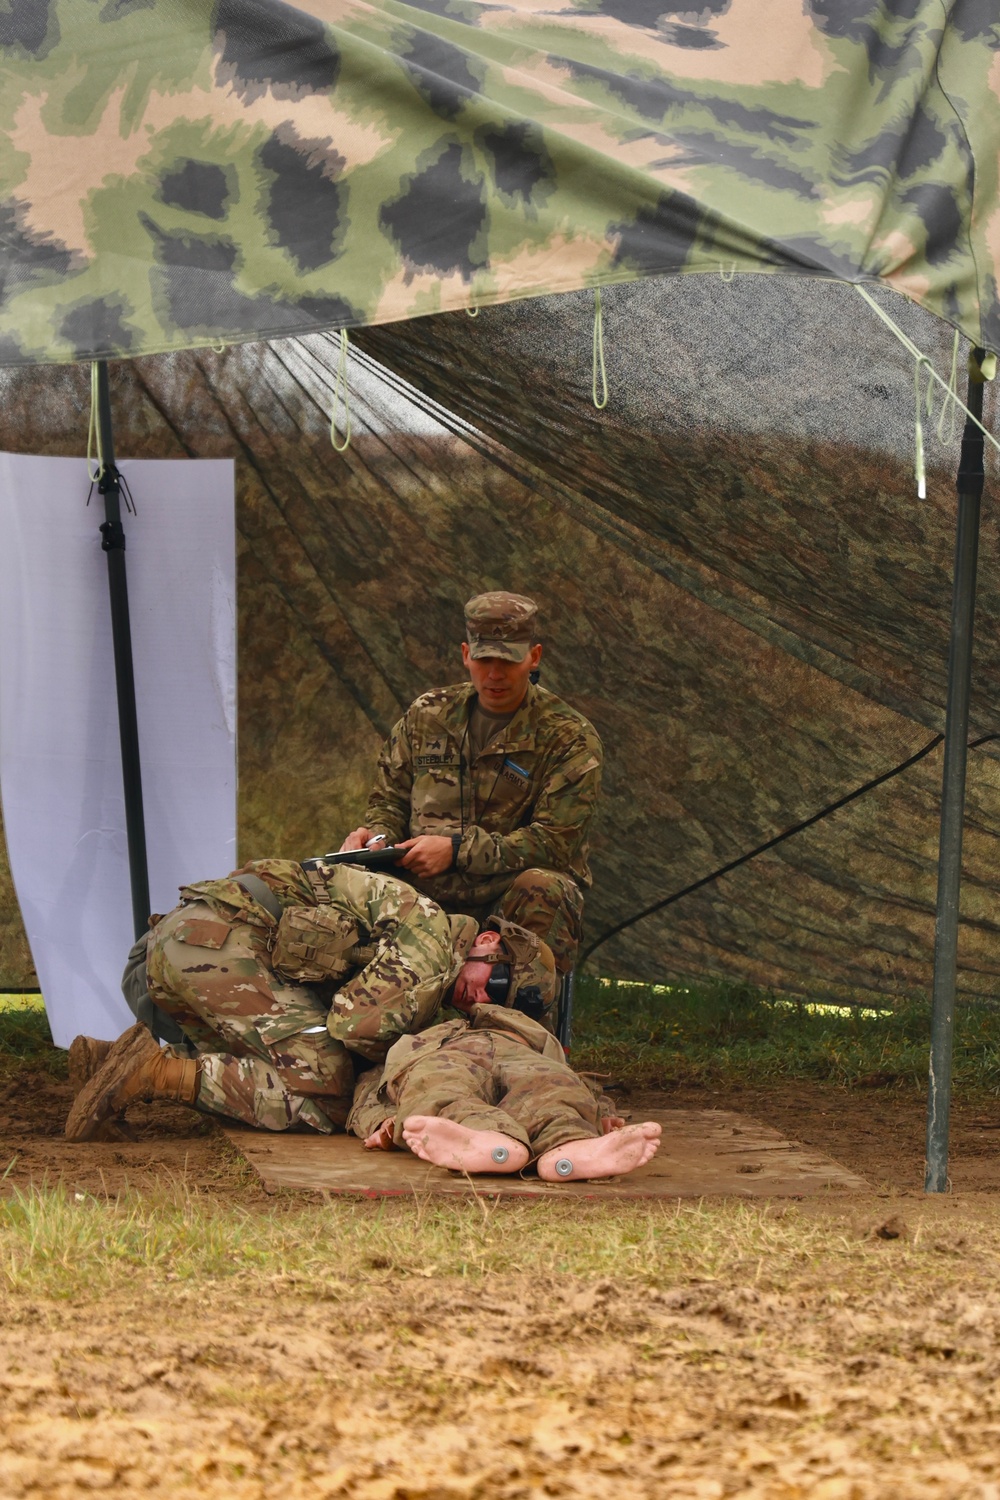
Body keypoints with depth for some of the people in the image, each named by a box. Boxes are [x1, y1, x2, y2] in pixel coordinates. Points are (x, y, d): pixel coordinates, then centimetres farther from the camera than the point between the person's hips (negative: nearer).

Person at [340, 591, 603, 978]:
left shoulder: (570, 739, 1)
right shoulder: (426, 716, 15)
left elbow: (553, 842, -8)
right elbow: (390, 801, 24)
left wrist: (457, 850, -16)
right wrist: (376, 835, -2)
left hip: (513, 890, -3)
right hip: (428, 894, 3)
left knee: (540, 891, -39)